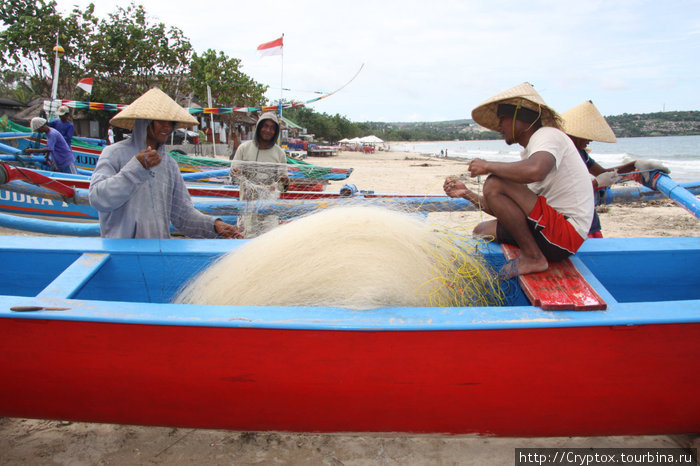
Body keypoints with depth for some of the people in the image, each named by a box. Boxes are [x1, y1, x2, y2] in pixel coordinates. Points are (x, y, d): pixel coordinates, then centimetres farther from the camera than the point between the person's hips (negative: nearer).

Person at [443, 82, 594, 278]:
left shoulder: (548, 135, -10)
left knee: (494, 184, -21)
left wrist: (488, 166, -20)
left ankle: (533, 258, -13)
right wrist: (468, 194, 10)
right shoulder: (529, 152, 18)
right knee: (482, 231, 16)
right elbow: (506, 212, 14)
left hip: (567, 231, -10)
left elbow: (535, 171, -37)